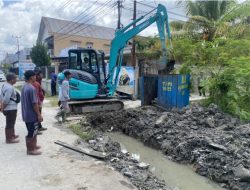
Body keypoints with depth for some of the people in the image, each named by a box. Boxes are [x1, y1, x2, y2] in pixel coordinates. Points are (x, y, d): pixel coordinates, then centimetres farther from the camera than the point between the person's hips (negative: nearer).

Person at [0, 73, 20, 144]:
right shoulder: (10, 88, -22)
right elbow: (6, 100, -23)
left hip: (9, 108, 10)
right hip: (11, 109, -10)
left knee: (11, 123, 23)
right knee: (10, 124, 2)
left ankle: (12, 135, 39)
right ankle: (9, 139, 13)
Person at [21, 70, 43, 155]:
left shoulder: (24, 87, 8)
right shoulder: (32, 88, -22)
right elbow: (34, 103, -23)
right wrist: (39, 115, -17)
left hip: (26, 114, 10)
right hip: (32, 115, -10)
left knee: (31, 131, 21)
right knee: (32, 133, 3)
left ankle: (32, 146, 34)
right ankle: (30, 150, 13)